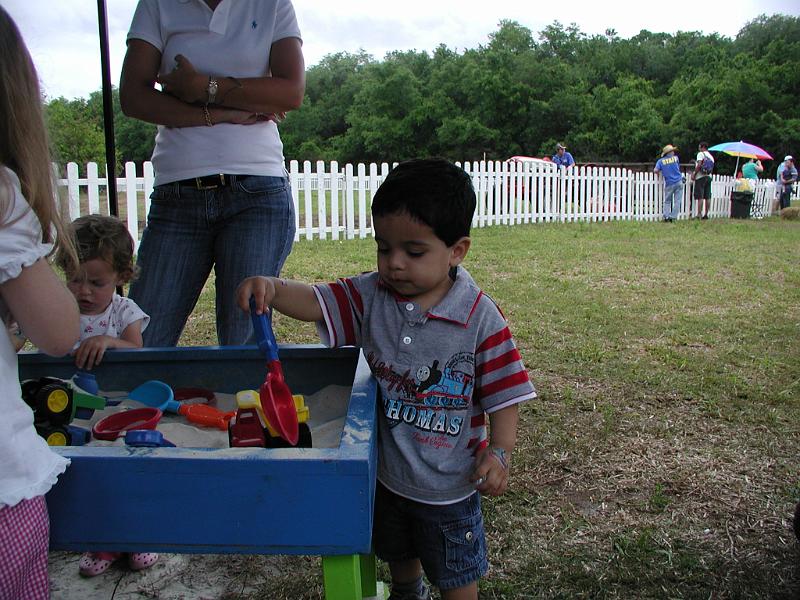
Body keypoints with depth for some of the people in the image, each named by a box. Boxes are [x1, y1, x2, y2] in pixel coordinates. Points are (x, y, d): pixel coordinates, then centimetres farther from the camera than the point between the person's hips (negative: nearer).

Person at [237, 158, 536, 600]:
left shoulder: (480, 317, -21)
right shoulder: (370, 295, -11)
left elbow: (503, 394, -16)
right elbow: (315, 301, -18)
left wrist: (499, 452, -25)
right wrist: (269, 288, -37)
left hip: (447, 483, -4)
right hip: (385, 469, 5)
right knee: (396, 553, 32)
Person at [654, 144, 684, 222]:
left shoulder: (661, 161, 2)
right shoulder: (676, 158, 5)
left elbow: (655, 170, -8)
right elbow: (678, 168, 18)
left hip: (669, 184, 0)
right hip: (678, 182, 0)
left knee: (667, 201, 10)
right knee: (677, 201, 3)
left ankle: (666, 217, -2)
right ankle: (673, 217, -2)